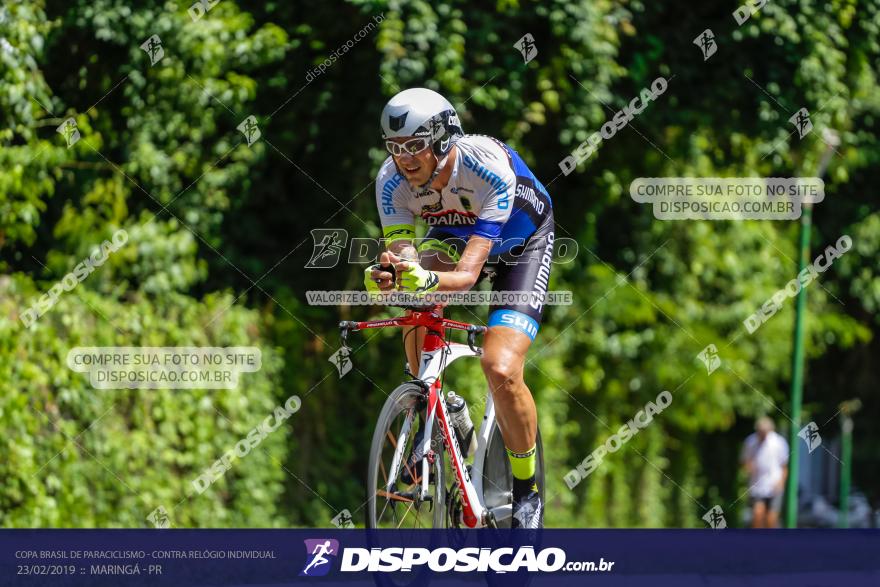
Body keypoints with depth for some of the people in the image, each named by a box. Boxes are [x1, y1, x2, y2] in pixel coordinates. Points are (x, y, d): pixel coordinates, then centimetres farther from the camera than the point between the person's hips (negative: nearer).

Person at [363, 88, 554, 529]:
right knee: (416, 304, -30)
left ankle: (527, 490, -2)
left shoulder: (489, 167, -39)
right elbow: (403, 257, -31)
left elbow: (468, 274, -44)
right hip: (453, 236, 4)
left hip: (519, 246, -4)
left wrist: (425, 279, -64)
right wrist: (385, 276, -55)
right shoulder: (392, 180, -27)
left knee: (500, 369, -23)